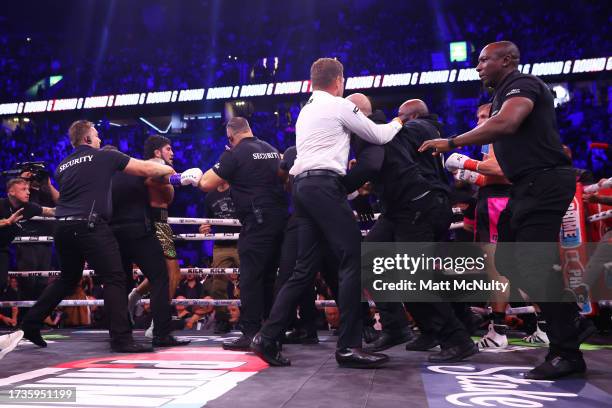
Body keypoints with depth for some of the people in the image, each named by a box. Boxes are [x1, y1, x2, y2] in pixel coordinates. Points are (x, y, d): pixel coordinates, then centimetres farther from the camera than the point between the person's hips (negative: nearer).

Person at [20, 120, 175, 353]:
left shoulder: (62, 167, 20)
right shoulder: (104, 156, 3)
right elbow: (146, 169, 3)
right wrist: (170, 170, 18)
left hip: (63, 227, 7)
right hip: (90, 225, -7)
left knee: (68, 279, 25)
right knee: (115, 279, -4)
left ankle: (30, 322, 28)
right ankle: (121, 339, -8)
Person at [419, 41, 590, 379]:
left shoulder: (523, 84, -9)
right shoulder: (504, 94, 22)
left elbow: (505, 124, -27)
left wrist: (451, 143, -21)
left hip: (543, 182, -10)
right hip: (528, 185, 10)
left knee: (535, 264, -13)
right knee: (507, 259, 10)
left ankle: (566, 352, -5)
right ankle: (567, 319, 18)